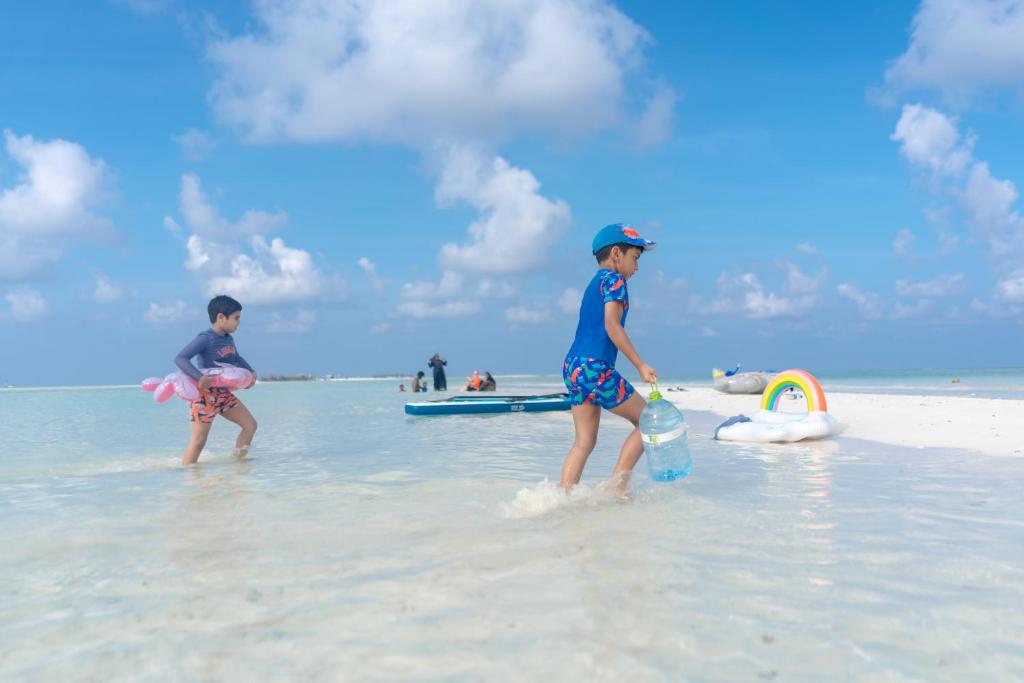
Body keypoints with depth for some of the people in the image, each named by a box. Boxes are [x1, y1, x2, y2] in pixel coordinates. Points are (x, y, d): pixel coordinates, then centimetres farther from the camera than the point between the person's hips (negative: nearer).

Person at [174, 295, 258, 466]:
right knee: (198, 441, -5)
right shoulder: (205, 338, -16)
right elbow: (180, 358, -26)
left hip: (224, 393, 8)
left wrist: (251, 372, 13)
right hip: (205, 394, -8)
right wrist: (199, 378, -38)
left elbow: (237, 359, 29)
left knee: (250, 425, 7)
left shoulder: (229, 339, 8)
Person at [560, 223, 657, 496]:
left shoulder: (593, 284, 23)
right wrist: (640, 364, -16)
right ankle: (617, 483, 0)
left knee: (584, 442, 10)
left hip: (572, 365, 9)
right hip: (595, 366, -9)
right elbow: (612, 325, -16)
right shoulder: (613, 279, -4)